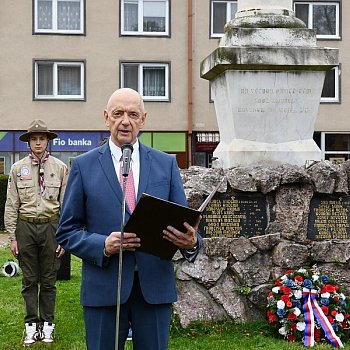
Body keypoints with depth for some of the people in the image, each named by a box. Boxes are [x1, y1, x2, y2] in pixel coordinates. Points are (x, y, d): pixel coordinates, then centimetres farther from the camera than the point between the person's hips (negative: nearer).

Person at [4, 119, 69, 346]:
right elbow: (11, 205, 5)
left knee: (49, 280, 7)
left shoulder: (60, 168, 2)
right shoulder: (18, 169, 4)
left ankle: (47, 325, 19)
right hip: (25, 226, 1)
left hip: (51, 226, -1)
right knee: (29, 280, 7)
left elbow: (66, 204, 3)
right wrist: (13, 236, 0)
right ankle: (31, 325, 17)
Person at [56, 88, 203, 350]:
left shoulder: (166, 164, 7)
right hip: (104, 288, -1)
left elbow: (182, 221, 6)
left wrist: (191, 241, -18)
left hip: (155, 286, 2)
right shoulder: (83, 166, 2)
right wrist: (103, 245, -16)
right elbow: (67, 231, 3)